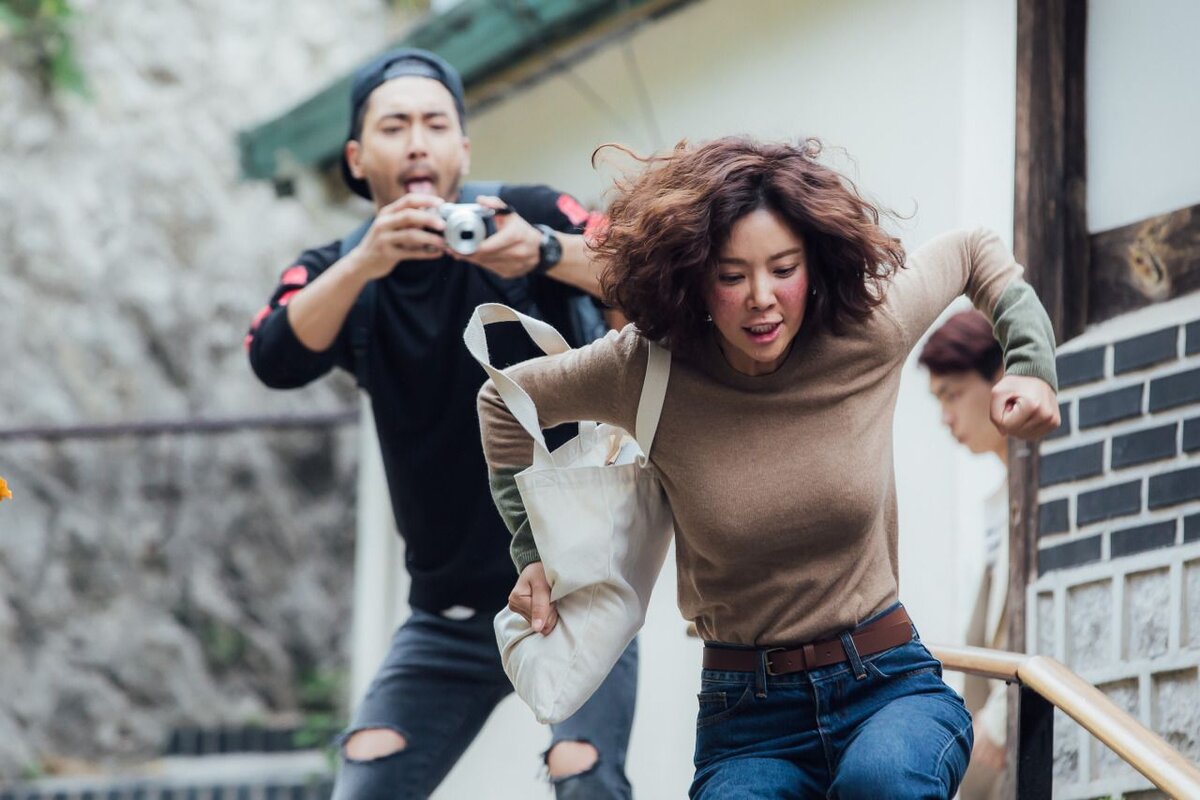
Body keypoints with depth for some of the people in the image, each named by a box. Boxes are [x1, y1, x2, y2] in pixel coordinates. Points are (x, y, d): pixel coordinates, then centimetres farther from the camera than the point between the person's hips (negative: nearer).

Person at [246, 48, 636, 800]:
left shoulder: (526, 214, -7)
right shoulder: (337, 272, 1)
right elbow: (276, 361, -20)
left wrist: (545, 253, -42)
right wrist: (365, 262, -38)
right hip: (450, 614, 4)